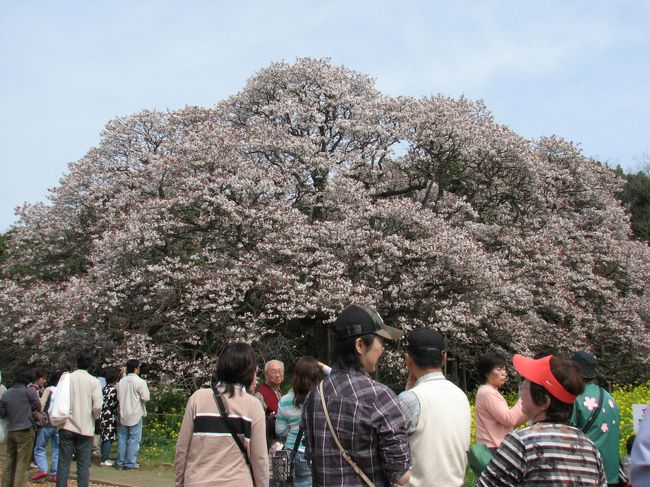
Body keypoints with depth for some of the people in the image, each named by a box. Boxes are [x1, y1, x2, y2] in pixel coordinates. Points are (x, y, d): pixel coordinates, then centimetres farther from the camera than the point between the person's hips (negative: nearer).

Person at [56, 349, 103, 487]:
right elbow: (97, 406, -12)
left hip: (67, 427, 1)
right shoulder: (94, 381, -6)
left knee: (63, 464, 6)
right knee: (83, 466, 5)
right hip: (85, 428, -1)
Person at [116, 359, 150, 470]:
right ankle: (130, 463, 3)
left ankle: (121, 461, 17)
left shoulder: (121, 381, 2)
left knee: (122, 438, 12)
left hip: (123, 414, 5)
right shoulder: (140, 382, -15)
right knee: (134, 439, 2)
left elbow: (118, 397, 9)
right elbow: (145, 398, -15)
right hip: (135, 414, -5)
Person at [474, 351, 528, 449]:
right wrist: (523, 400, -11)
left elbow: (509, 421, 15)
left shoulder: (490, 392, 17)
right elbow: (509, 419, -19)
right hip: (493, 448, -10)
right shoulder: (487, 393, -14)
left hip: (495, 447, 10)